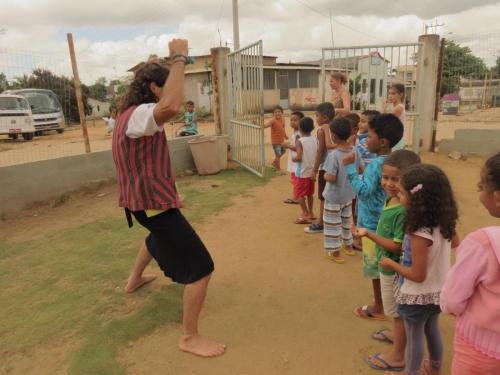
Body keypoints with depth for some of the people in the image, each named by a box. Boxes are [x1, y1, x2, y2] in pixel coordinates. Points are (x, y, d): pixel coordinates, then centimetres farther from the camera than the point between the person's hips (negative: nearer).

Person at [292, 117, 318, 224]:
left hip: (302, 173, -6)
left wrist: (293, 159, -4)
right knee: (310, 193, 19)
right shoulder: (315, 140, 0)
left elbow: (299, 157, -24)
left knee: (300, 194, 4)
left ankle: (305, 215, 1)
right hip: (311, 171, 6)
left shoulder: (299, 141, -16)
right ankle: (310, 212, 29)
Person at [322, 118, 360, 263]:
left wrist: (325, 175, -9)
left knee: (333, 224, 8)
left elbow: (331, 178, -29)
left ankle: (335, 252, 18)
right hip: (348, 194, 7)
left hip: (334, 197, -7)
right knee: (347, 220, 24)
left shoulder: (333, 155, -26)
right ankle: (348, 245, 40)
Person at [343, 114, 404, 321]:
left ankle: (378, 308, 21)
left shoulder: (376, 165, -23)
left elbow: (363, 190, -34)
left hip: (373, 224, -9)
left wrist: (350, 167, -30)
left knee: (375, 268, 6)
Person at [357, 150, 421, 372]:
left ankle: (397, 356, 31)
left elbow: (397, 246, -29)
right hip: (388, 265, 9)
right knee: (397, 311, 29)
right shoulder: (391, 198, -4)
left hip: (395, 269, -9)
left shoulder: (404, 210, -33)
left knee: (398, 311, 11)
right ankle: (397, 335, 53)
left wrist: (369, 234, -33)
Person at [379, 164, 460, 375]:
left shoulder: (419, 234, -34)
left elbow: (418, 275, -27)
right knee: (432, 331, 28)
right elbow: (455, 243, 11)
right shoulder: (445, 222, -11)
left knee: (414, 338, 14)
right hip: (438, 292, 8)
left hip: (417, 296, -8)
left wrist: (391, 264, -14)